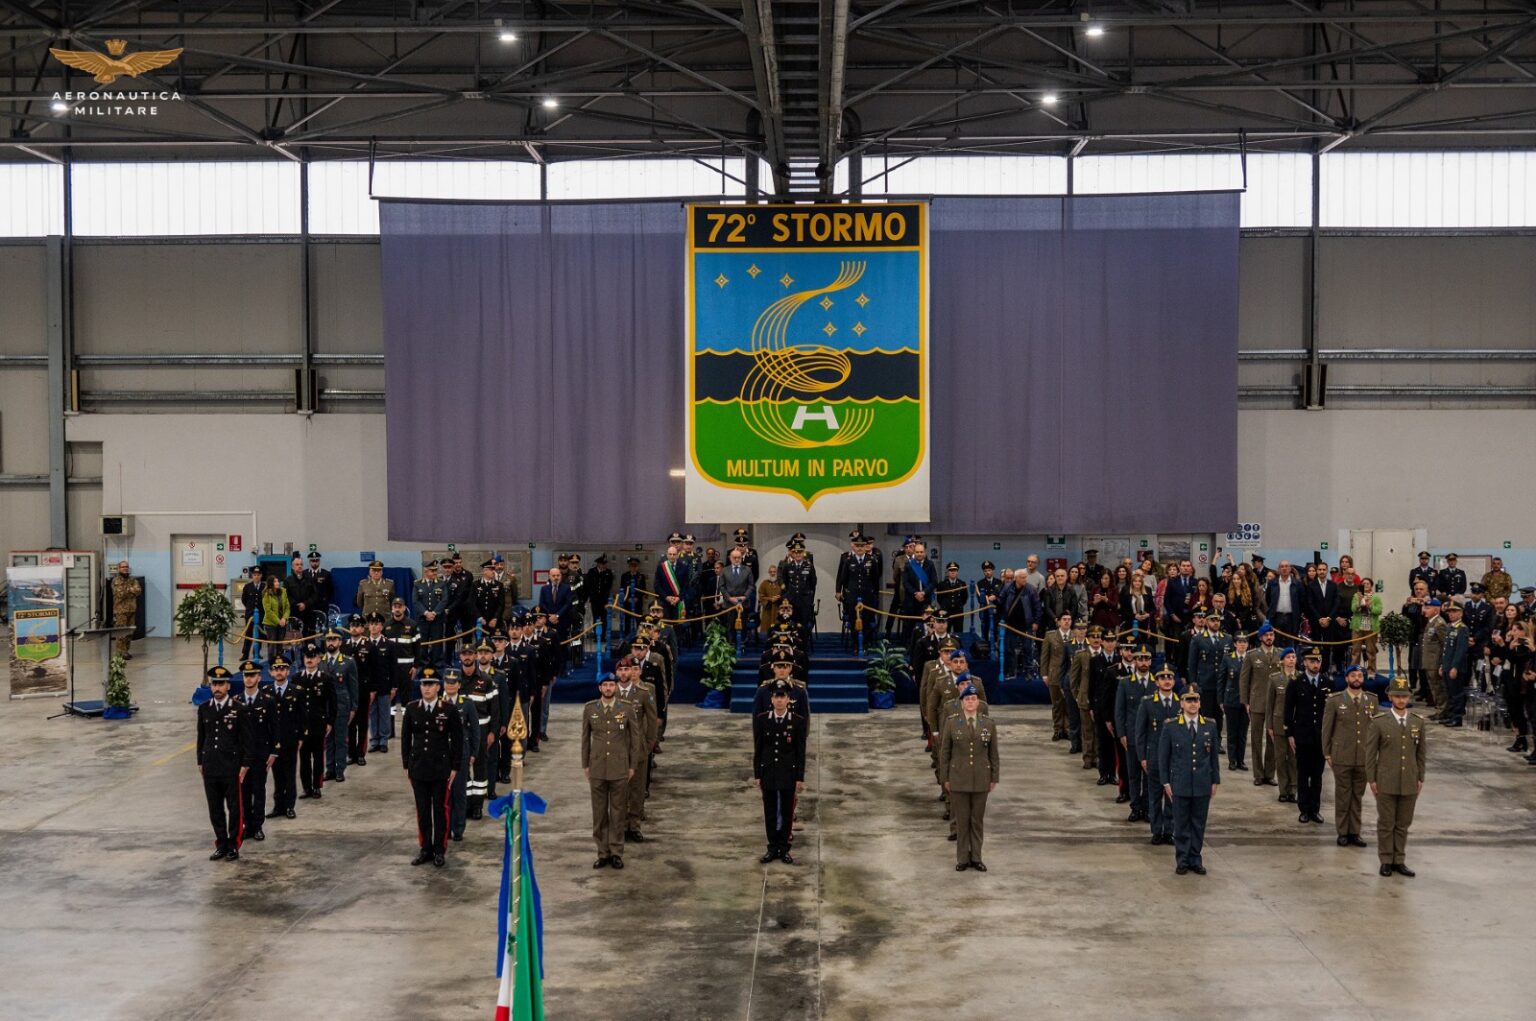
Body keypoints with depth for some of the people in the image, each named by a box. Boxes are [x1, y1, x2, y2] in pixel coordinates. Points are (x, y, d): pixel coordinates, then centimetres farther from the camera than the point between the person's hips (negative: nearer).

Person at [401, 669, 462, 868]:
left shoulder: (449, 710, -6)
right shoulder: (411, 709, 1)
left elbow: (457, 740, -2)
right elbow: (405, 738, 7)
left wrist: (454, 767, -3)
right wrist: (406, 765, 5)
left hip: (441, 769, -2)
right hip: (418, 768, 2)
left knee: (440, 810, 6)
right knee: (422, 810, 9)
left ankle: (439, 850, 16)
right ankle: (425, 849, 19)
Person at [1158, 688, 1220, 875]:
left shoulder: (1210, 726, 3)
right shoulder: (1170, 726, -4)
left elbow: (1213, 755, 9)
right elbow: (1163, 756, 0)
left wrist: (1215, 781, 8)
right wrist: (1166, 782, -3)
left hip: (1203, 785, 2)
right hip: (1180, 785, -2)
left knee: (1199, 823, 8)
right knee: (1181, 824, 5)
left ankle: (1195, 860, 19)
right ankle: (1182, 860, 15)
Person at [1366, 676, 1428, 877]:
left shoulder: (1418, 722, 4)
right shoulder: (1379, 722, -5)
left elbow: (1421, 752, 10)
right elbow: (1370, 753, -2)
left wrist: (1420, 778, 8)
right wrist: (1371, 779, -3)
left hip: (1409, 783, 3)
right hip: (1386, 783, -2)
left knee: (1403, 824, 9)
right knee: (1386, 824, 5)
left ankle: (1399, 861, 19)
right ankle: (1386, 861, 15)